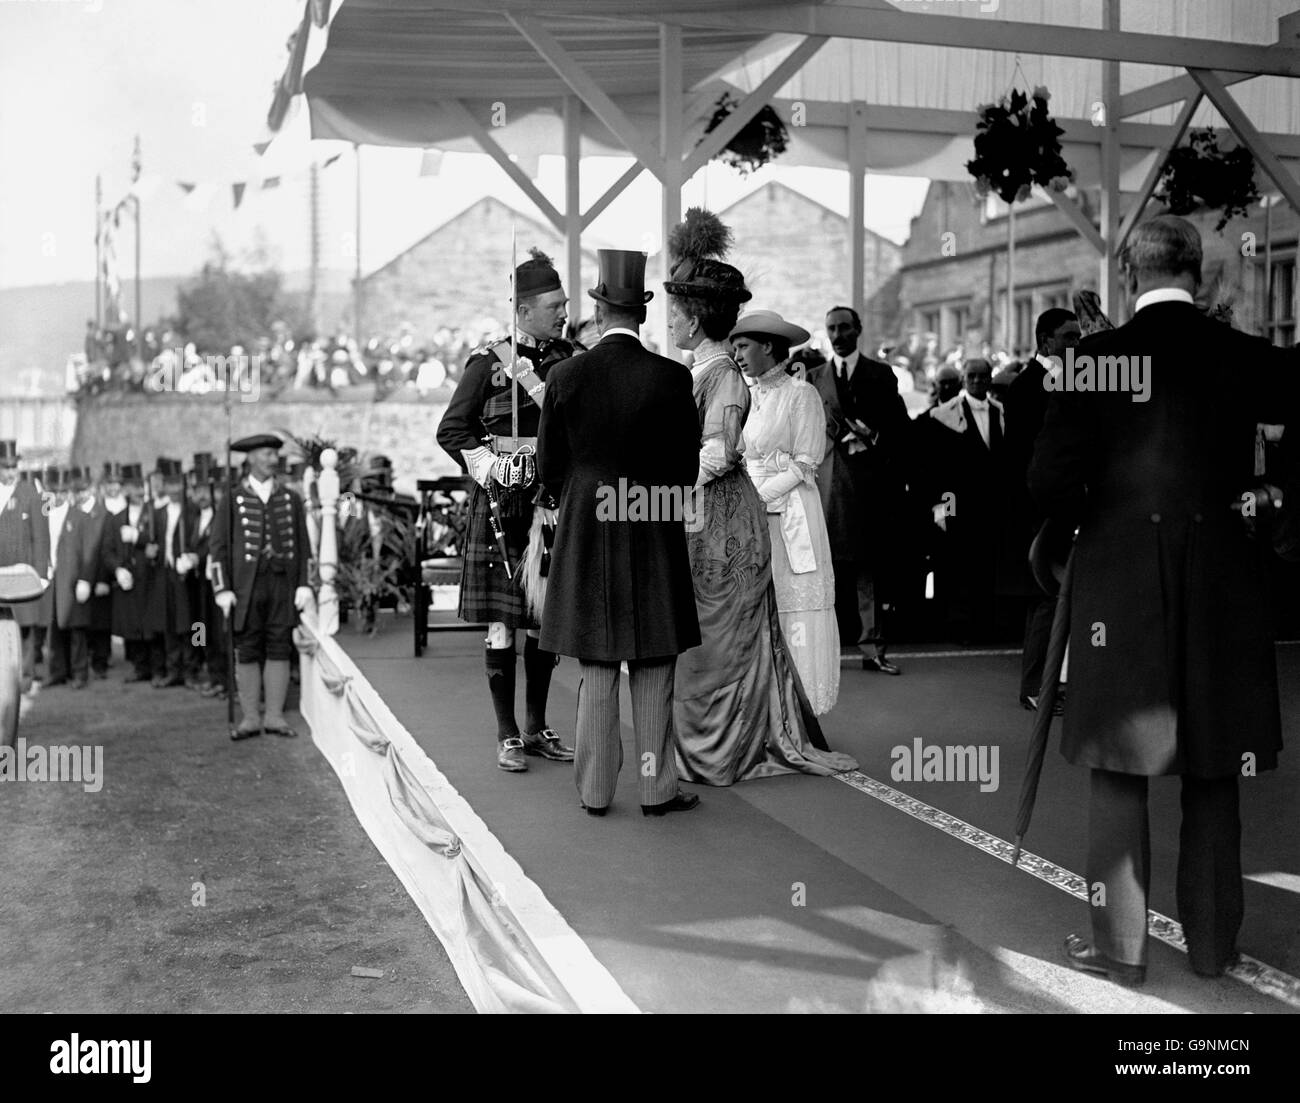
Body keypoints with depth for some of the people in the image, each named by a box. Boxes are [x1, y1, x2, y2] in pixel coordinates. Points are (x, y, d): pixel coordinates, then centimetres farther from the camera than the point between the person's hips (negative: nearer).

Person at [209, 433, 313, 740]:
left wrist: (304, 584, 1)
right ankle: (250, 718, 7)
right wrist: (222, 589, -8)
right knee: (247, 652, 2)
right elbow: (218, 546, 0)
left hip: (283, 584, 2)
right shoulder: (232, 499, 2)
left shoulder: (290, 499, 10)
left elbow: (302, 545, 10)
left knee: (280, 649, 3)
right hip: (246, 585, -2)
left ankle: (274, 715, 9)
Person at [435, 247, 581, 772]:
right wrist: (490, 474, -12)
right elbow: (452, 430, 0)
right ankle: (507, 735, 7)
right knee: (502, 618, -1)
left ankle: (537, 728, 19)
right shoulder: (489, 361, -2)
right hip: (501, 496, -4)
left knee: (546, 615, 8)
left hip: (555, 495, 4)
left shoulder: (571, 359, 8)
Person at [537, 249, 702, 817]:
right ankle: (656, 787, 15)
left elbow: (550, 463, 1)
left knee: (596, 671, 10)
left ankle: (595, 790, 15)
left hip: (585, 535, 1)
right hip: (655, 537, -1)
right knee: (653, 670, 9)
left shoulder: (567, 375, -6)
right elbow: (687, 465, -1)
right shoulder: (672, 377, -8)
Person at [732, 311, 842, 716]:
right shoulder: (747, 395, 14)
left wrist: (759, 495, -14)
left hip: (789, 514, -5)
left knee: (795, 612, -3)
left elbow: (805, 465, -8)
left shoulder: (801, 394, -4)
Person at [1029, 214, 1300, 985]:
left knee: (1120, 769, 7)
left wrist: (1069, 531, 10)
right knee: (1214, 772, 12)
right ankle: (1213, 942, 21)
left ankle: (1122, 945, 12)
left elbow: (1052, 477, -9)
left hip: (1119, 578, -2)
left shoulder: (1097, 358, -7)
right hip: (1223, 581, 2)